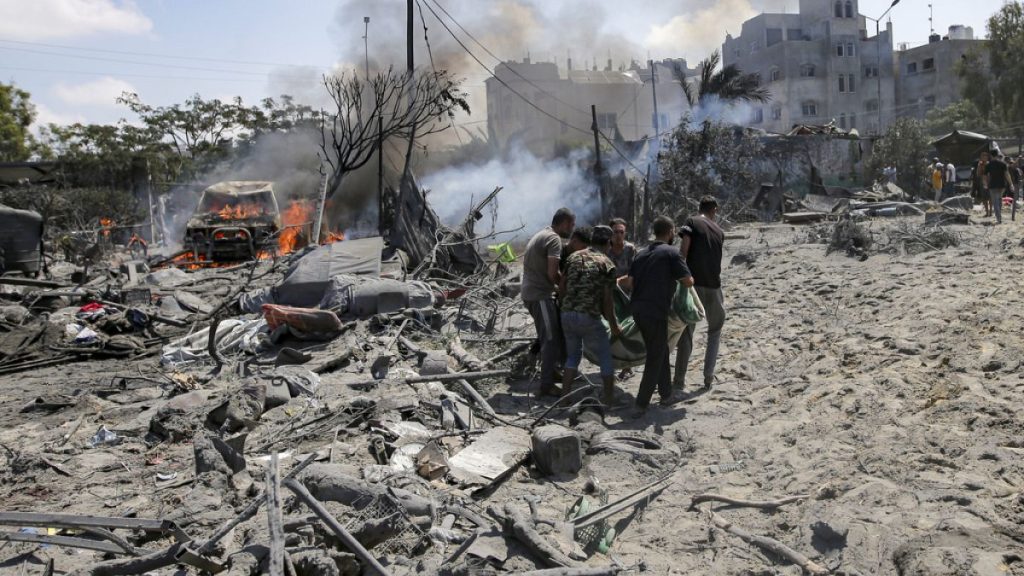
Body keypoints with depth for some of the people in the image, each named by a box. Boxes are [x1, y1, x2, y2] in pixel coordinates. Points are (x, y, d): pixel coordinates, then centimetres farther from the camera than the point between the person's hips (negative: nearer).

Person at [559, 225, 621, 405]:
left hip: (567, 315, 5)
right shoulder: (607, 264, -4)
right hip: (589, 318, -5)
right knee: (606, 358, 11)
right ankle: (609, 401, 15)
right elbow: (607, 301, -5)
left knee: (573, 355, 22)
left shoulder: (574, 257, 9)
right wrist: (614, 326, 5)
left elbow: (562, 288, 10)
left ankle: (565, 397, 18)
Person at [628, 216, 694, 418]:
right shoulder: (671, 253, -7)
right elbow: (688, 281, -6)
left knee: (660, 352, 20)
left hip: (637, 309, 7)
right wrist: (676, 277, 14)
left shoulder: (642, 253, 13)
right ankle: (641, 405, 0)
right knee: (655, 358, 1)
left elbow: (631, 281, 14)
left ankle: (666, 394, 27)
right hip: (655, 312, -7)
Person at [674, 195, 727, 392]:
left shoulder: (691, 222, 0)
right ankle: (708, 376, 15)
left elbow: (683, 250, -12)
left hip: (693, 283, -3)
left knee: (686, 332, 5)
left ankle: (679, 380, 8)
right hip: (713, 286, 3)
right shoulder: (719, 232, 13)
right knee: (715, 330, 21)